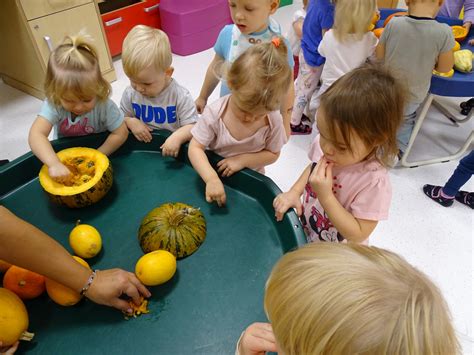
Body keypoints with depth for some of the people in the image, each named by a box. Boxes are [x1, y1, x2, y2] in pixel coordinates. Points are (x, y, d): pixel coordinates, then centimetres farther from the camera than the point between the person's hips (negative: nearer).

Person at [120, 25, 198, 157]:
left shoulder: (180, 96, -15)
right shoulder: (130, 93, 0)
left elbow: (192, 126, -14)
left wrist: (177, 137, -33)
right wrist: (131, 122, -10)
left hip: (171, 150, -5)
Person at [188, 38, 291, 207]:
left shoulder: (273, 120, -18)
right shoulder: (215, 113, -22)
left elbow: (273, 154, -5)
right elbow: (195, 148, -21)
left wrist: (243, 160, -22)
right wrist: (211, 179, -36)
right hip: (214, 176, 0)